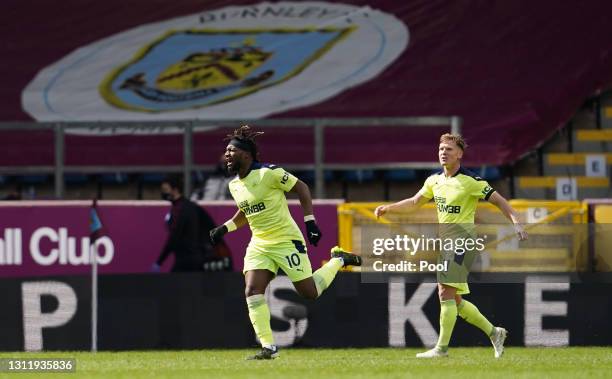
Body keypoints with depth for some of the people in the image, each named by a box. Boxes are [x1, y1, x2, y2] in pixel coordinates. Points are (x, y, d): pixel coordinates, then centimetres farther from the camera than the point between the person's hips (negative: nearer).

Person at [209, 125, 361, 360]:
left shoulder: (268, 173, -17)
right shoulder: (234, 185, 6)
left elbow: (301, 188, -10)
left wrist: (310, 221, -14)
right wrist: (224, 228, 8)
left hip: (286, 241, -6)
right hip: (259, 244, 6)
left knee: (310, 293, -2)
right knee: (252, 292, -13)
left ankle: (338, 260, 27)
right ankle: (268, 347, -9)